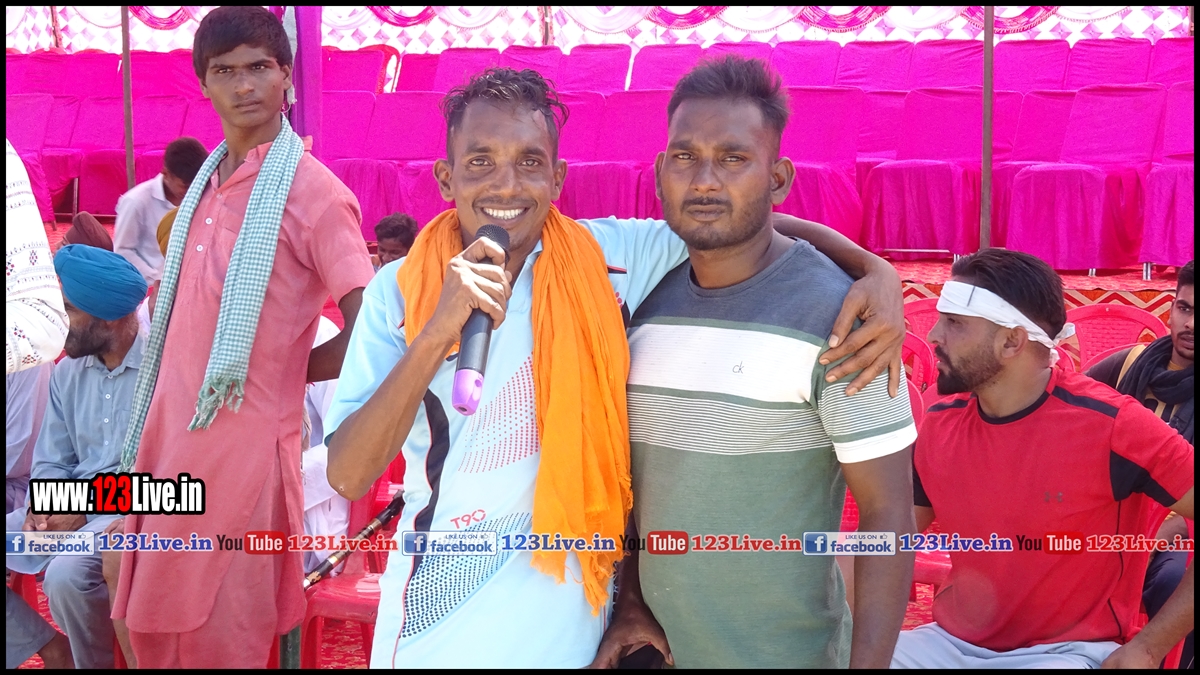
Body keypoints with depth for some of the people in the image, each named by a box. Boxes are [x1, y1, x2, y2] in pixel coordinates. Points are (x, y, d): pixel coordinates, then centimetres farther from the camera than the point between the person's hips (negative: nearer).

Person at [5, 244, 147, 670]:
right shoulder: (67, 372, 12)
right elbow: (50, 461, 14)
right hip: (68, 506, 8)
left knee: (66, 573, -32)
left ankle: (95, 662, -3)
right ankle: (49, 649, 7)